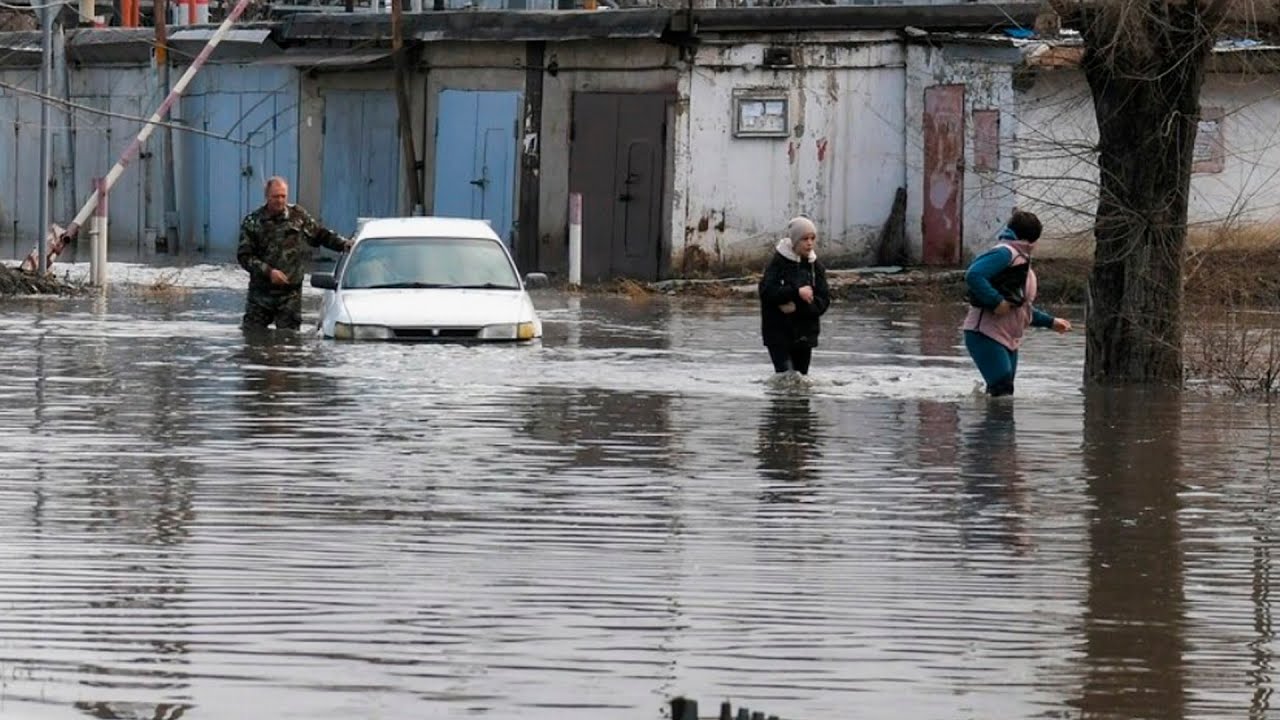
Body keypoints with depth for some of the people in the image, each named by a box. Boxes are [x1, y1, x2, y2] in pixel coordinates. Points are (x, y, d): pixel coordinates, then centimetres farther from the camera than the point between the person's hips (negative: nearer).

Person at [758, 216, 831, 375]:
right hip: (778, 333, -4)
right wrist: (796, 292, -26)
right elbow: (767, 291, -18)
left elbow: (823, 301, -2)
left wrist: (798, 307, -18)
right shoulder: (778, 263, -6)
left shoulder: (816, 267, 4)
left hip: (805, 335, 4)